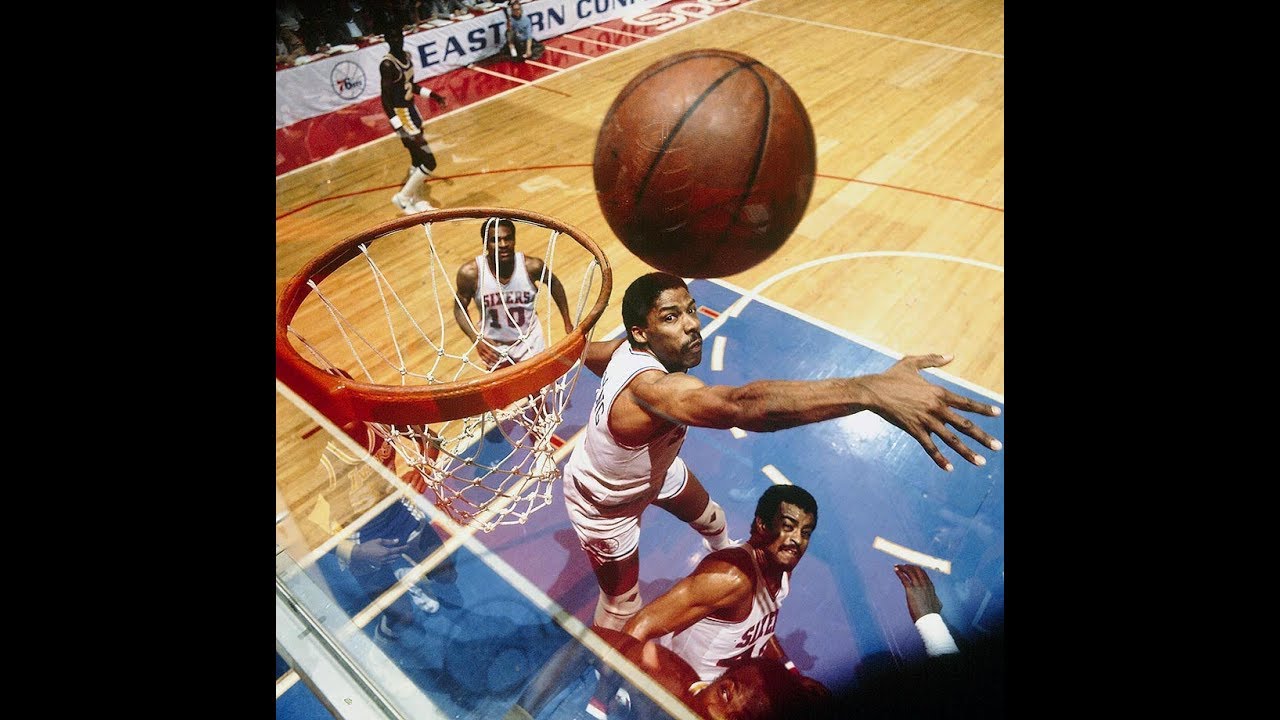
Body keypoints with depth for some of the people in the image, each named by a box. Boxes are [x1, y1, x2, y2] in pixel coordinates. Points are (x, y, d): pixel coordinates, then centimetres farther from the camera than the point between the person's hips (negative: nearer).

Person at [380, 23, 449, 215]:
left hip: (411, 109, 9)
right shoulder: (387, 64, -22)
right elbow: (386, 99, -25)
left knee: (418, 160, 17)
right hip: (401, 114, -9)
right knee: (429, 162, -9)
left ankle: (417, 200, 31)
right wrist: (402, 129, -32)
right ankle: (402, 197, 5)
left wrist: (433, 94, 22)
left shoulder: (406, 55, 6)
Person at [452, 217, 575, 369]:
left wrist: (567, 323, 3)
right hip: (493, 347, 0)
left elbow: (554, 284, 0)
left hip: (530, 344, 0)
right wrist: (476, 339, -21)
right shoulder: (470, 273, -23)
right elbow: (460, 308, -7)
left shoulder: (532, 266, -21)